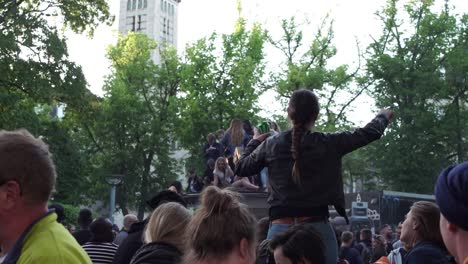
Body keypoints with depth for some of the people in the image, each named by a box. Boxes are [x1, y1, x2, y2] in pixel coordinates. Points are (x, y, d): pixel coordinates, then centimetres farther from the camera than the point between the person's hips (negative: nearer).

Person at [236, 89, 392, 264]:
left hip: (280, 228, 2)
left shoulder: (271, 145, 3)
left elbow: (241, 168, 17)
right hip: (318, 228, -1)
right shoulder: (327, 144, -2)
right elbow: (369, 133, 10)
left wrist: (256, 142, 32)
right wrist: (383, 117, 31)